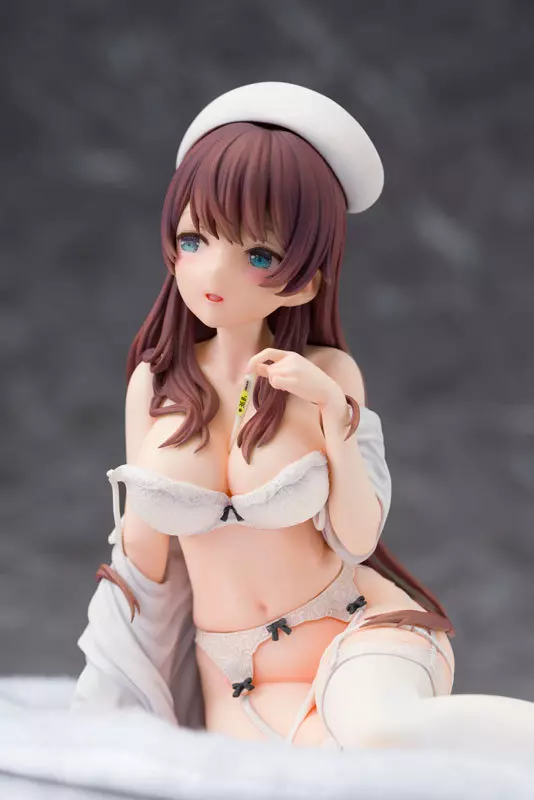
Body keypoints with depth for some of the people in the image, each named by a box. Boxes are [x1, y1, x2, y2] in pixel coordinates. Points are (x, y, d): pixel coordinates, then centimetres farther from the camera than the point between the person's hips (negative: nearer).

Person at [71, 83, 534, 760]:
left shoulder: (325, 374, -7)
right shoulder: (154, 381, 0)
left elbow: (359, 537, -8)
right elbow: (142, 546, 8)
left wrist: (334, 413, -20)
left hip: (352, 625, -2)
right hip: (234, 674, 2)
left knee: (372, 732, -36)